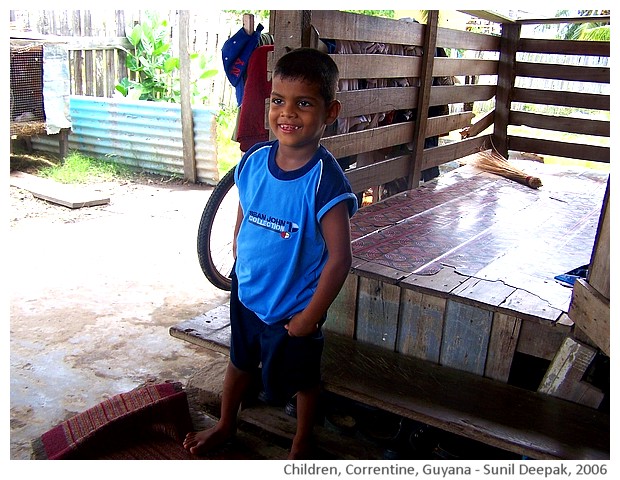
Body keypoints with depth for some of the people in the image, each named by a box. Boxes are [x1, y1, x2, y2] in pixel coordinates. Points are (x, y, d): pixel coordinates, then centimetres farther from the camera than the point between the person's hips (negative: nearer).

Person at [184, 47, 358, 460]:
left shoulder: (324, 180, -26)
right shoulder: (254, 160, -9)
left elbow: (339, 258, -24)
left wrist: (311, 316, -18)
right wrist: (238, 266, 10)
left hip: (294, 307, -5)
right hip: (247, 293, 6)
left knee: (302, 378, 19)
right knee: (240, 362, 27)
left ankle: (303, 443, 46)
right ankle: (226, 426, 54)